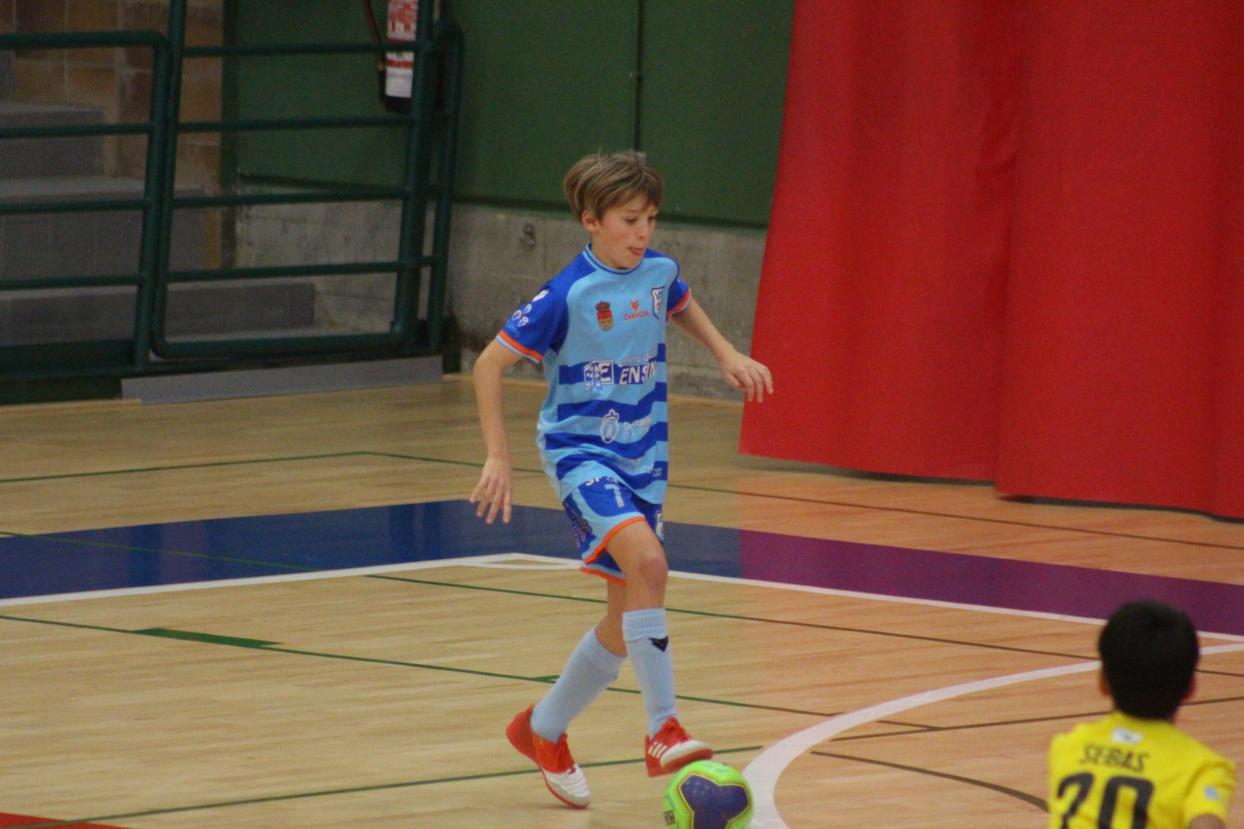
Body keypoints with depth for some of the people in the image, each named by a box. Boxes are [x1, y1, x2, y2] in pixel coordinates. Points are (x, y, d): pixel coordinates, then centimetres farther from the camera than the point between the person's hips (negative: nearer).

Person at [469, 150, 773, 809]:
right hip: (580, 451, -7)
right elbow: (489, 364, -13)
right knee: (647, 560, -32)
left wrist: (725, 354, 13)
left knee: (627, 617, 10)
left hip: (642, 458, 7)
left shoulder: (658, 273, 0)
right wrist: (498, 457, -17)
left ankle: (543, 730, 32)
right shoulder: (568, 295, -18)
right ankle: (663, 731, -29)